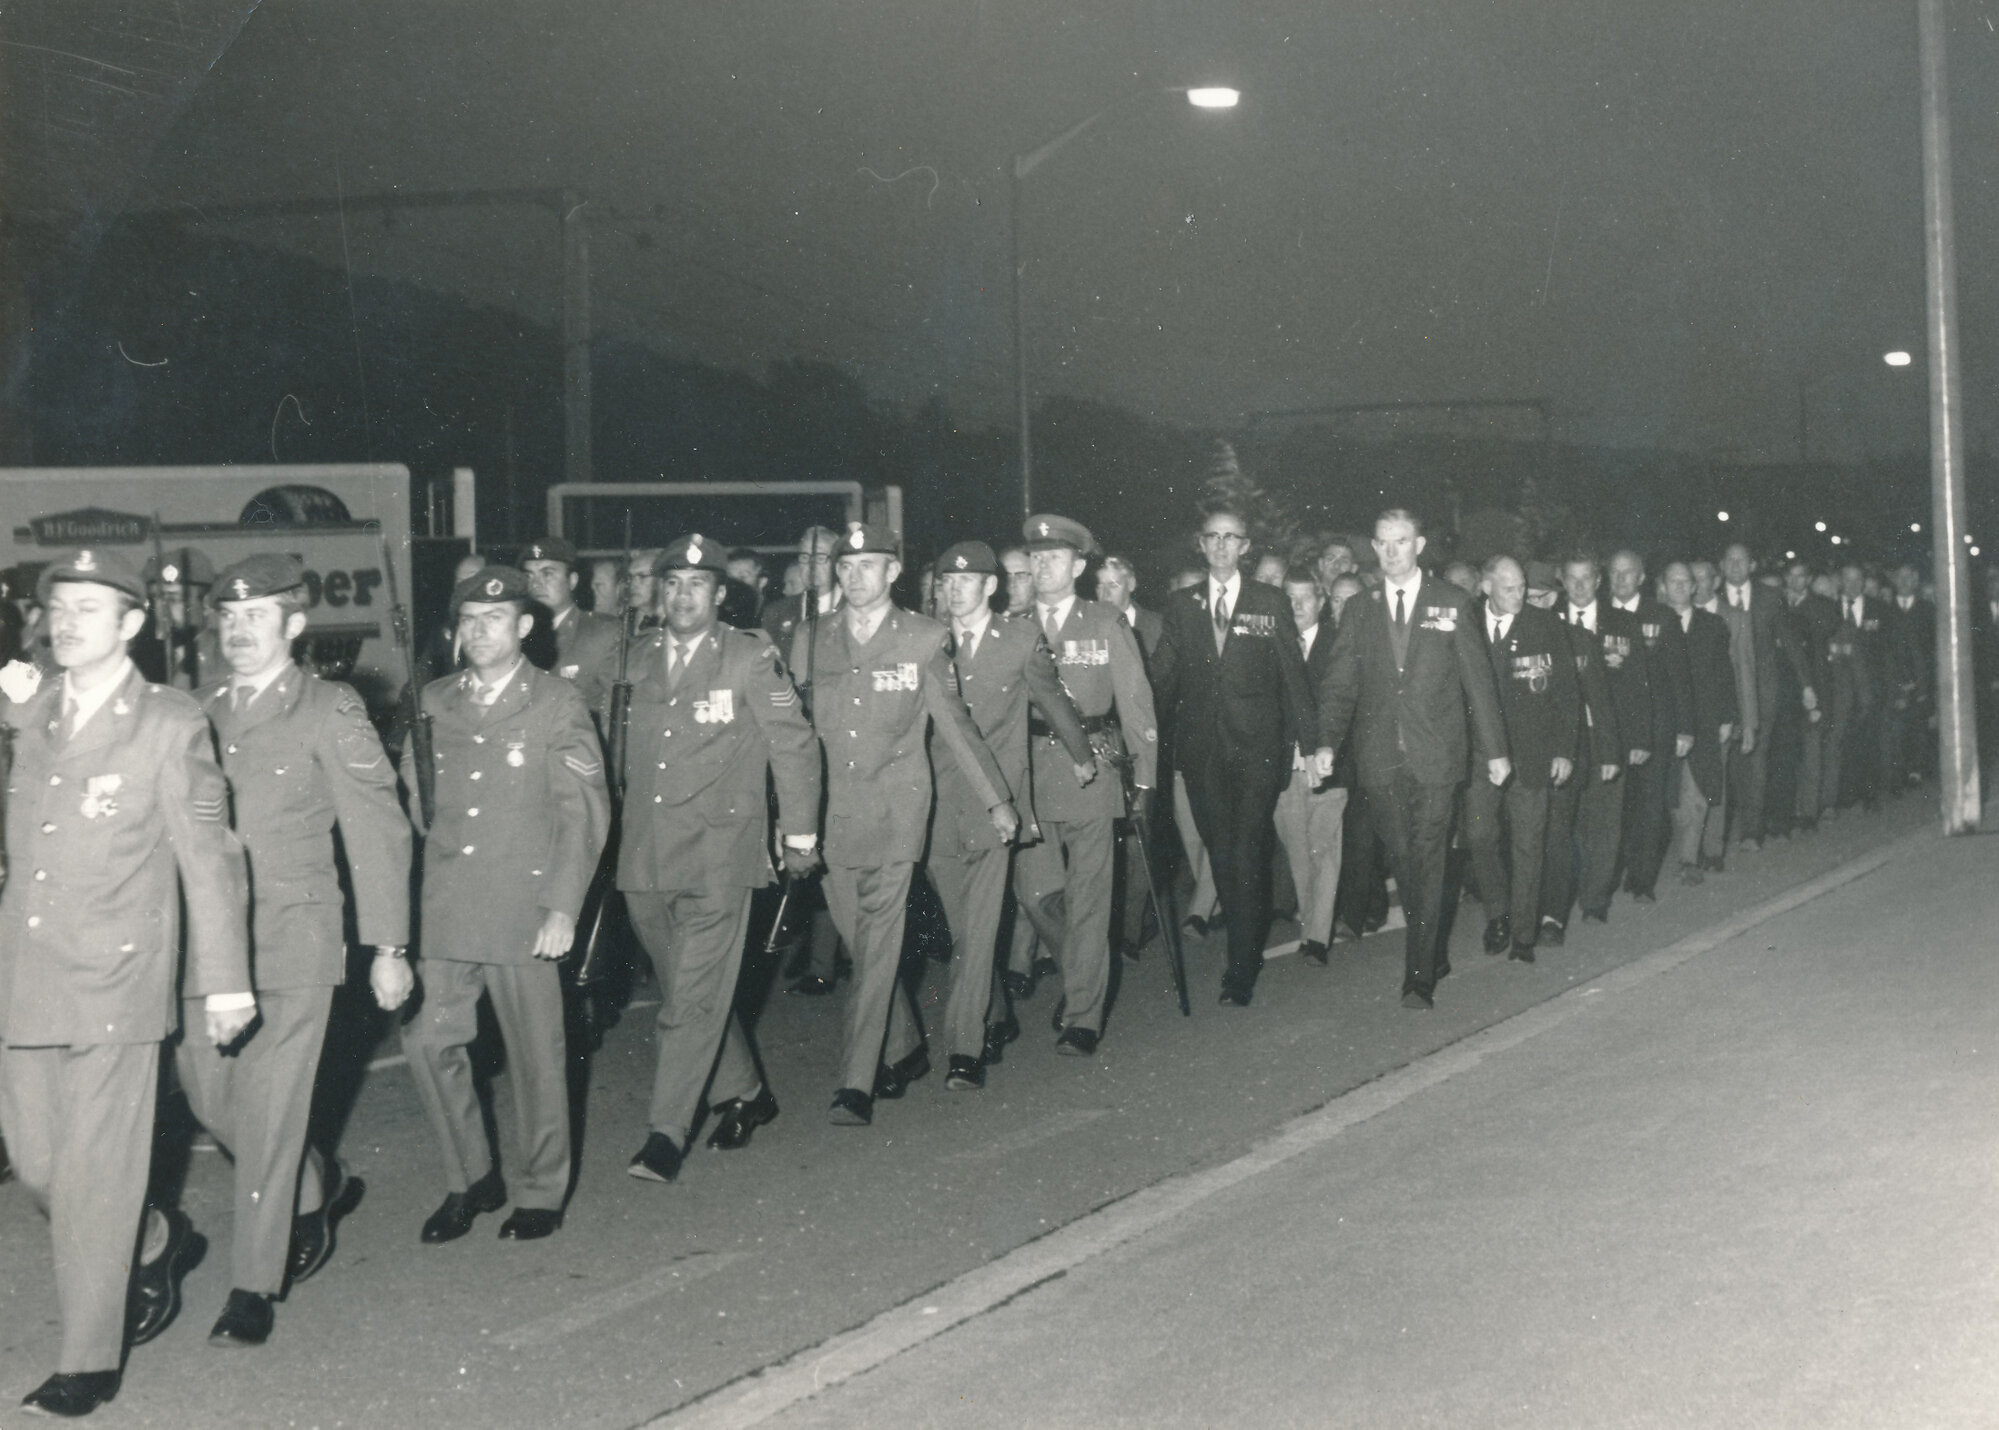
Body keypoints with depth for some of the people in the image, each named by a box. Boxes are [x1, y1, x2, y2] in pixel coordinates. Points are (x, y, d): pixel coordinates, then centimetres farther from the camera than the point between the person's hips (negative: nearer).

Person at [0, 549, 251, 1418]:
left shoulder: (171, 725, -5)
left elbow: (209, 857, -2)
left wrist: (224, 979, -2)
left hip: (114, 985, -6)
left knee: (95, 1177, 0)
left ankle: (89, 1362, 12)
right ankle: (155, 1244, 39)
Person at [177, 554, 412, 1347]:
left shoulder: (330, 711, -3)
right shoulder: (198, 712, 11)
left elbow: (377, 831, -2)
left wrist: (387, 946, -4)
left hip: (293, 934, -5)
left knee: (269, 1110, -3)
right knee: (209, 1094, 8)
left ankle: (254, 1287, 9)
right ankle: (313, 1188, 35)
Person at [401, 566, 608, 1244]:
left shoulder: (557, 703, -1)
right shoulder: (433, 701, 11)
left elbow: (584, 810, -5)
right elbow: (414, 793, 19)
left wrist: (564, 906, -12)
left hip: (524, 906, -3)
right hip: (444, 908, 4)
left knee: (536, 1054, 4)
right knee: (428, 1042, -1)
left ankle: (541, 1193, 20)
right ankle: (470, 1179, 19)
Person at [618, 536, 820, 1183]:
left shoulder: (751, 657, -5)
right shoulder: (643, 659, 10)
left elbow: (794, 745, 0)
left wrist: (800, 835, 2)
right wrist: (629, 825, 17)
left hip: (717, 858, -5)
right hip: (646, 858, 6)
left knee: (693, 998, -8)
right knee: (689, 990, 15)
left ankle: (665, 1135, -3)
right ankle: (744, 1094, 33)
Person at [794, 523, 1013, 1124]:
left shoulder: (922, 638, 1)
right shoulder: (810, 640, 8)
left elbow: (955, 724, 6)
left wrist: (997, 799, 8)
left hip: (894, 810, -3)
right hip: (830, 813, 3)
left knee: (877, 945, -9)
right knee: (861, 942, 10)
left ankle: (857, 1084, -8)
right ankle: (905, 1049, 30)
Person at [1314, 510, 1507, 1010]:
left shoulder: (1451, 604, 5)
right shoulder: (1359, 612, 10)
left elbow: (1477, 680, 6)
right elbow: (1339, 685, 5)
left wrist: (1494, 749, 4)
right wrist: (1325, 742, -10)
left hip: (1435, 756, -2)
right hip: (1381, 760, 2)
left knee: (1427, 861, -7)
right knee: (1403, 862, 7)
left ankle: (1420, 977, -6)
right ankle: (1435, 954, 25)